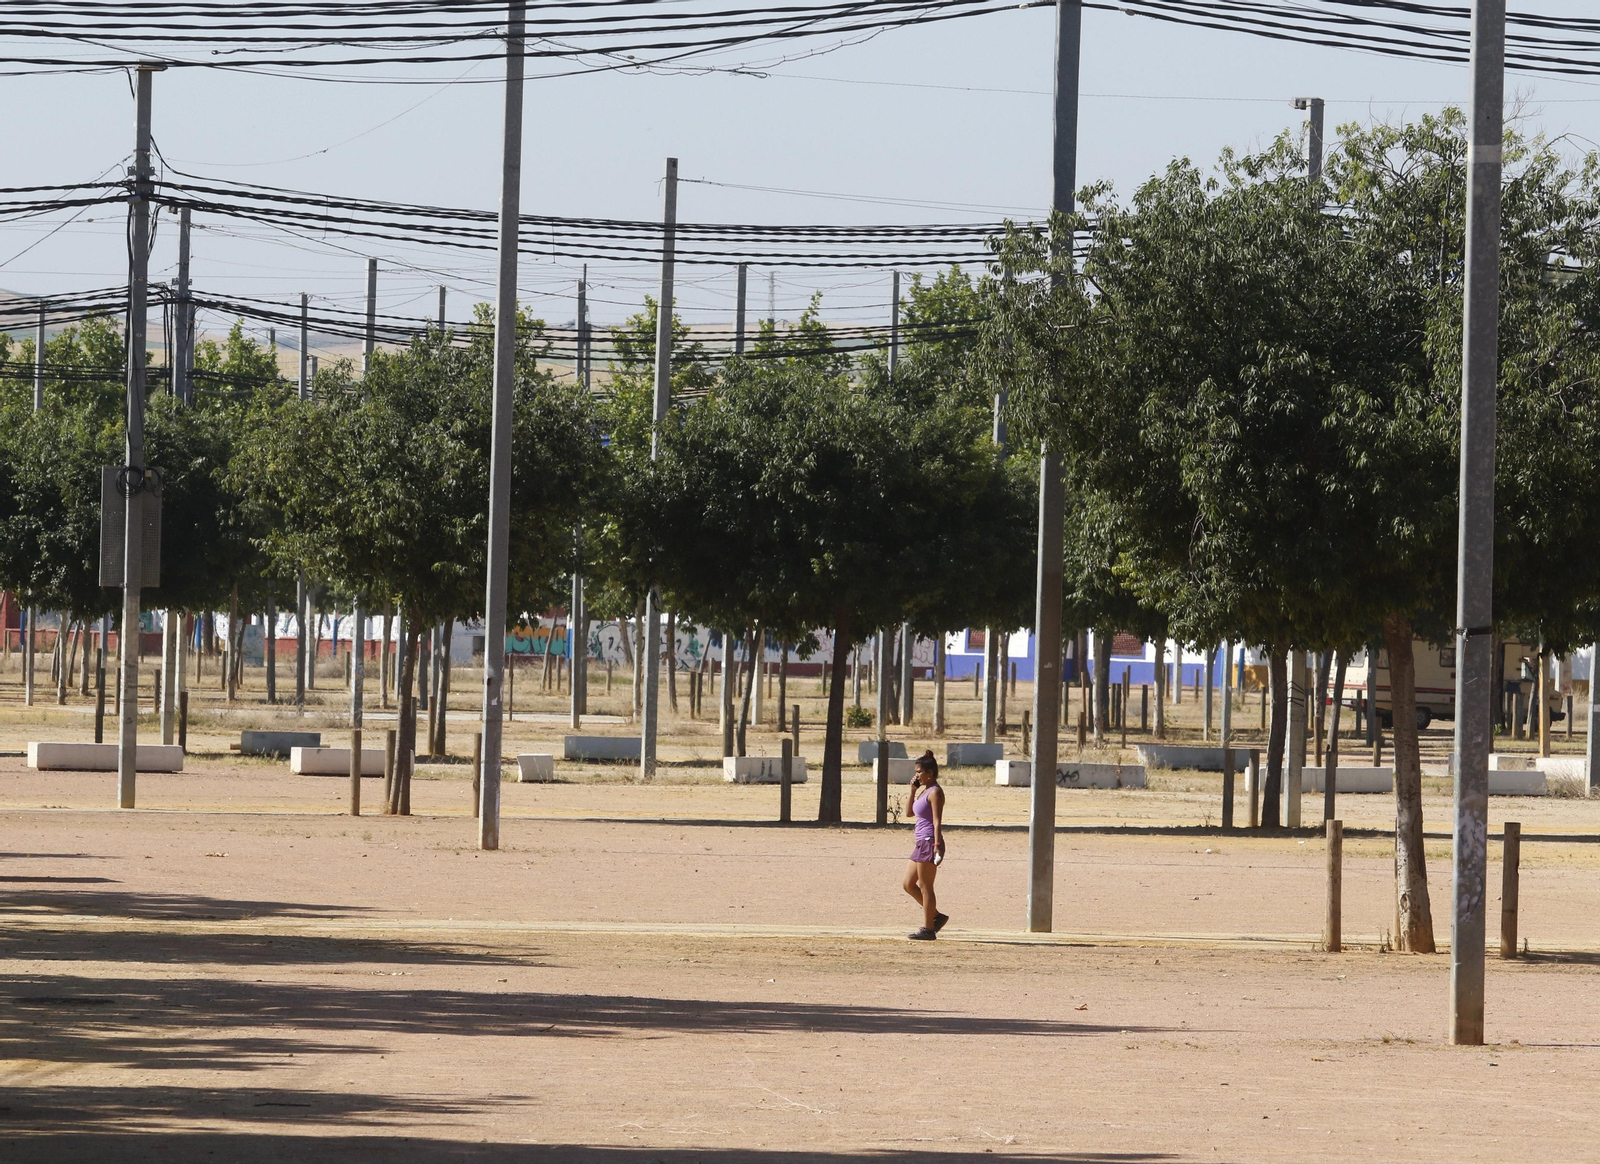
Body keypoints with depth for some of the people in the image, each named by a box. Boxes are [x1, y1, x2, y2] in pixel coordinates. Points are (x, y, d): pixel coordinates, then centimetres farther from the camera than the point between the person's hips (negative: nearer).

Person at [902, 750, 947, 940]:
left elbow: (937, 821, -18)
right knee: (909, 885, 12)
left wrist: (937, 844, -25)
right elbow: (911, 813, 21)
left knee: (925, 887, -5)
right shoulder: (922, 790, 16)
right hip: (921, 843, 10)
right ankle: (936, 916, 18)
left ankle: (928, 929, 0)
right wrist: (912, 791, 10)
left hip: (930, 842, -10)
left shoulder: (935, 792, -12)